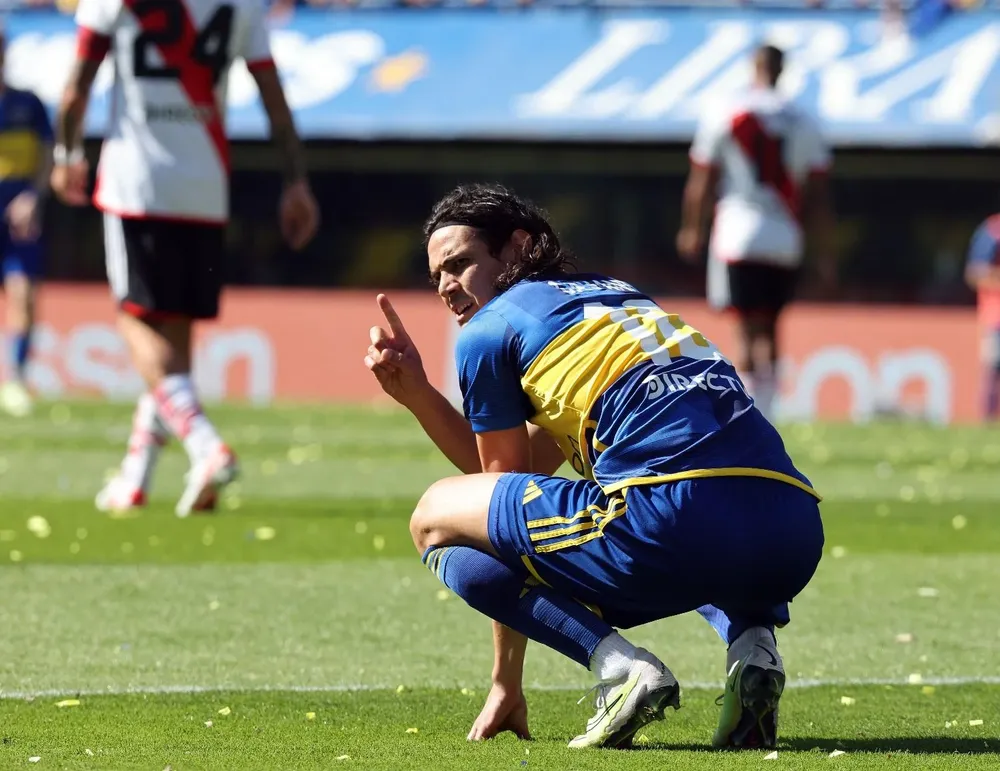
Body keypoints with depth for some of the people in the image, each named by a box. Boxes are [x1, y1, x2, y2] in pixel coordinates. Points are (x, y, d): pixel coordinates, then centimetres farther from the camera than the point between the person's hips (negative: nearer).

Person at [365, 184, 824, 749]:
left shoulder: (489, 329, 15)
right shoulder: (615, 296, 36)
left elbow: (505, 490, 21)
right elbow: (525, 469, 40)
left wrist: (507, 684, 28)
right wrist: (417, 395, 35)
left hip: (676, 522, -7)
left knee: (436, 519, 12)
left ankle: (618, 666, -7)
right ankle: (753, 644, 10)